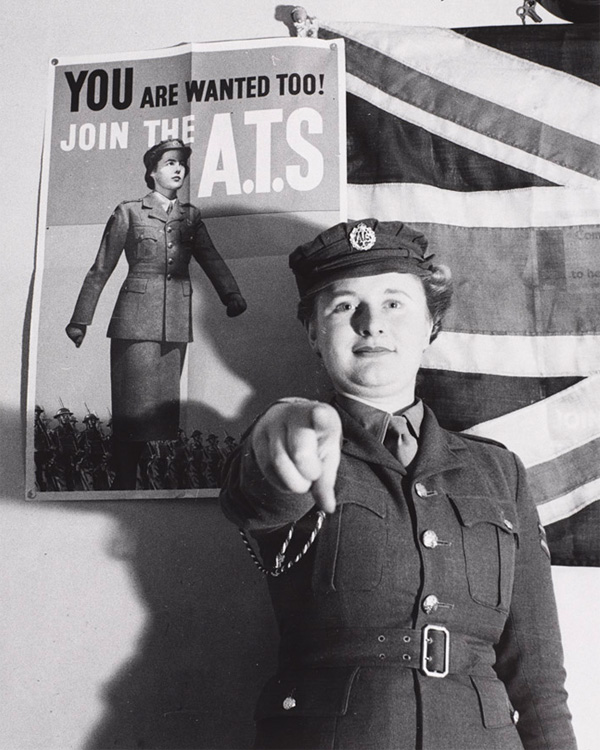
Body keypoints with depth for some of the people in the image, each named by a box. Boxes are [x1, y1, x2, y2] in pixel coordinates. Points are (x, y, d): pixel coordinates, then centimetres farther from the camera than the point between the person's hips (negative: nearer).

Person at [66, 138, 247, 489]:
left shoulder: (191, 216, 16)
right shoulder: (129, 212, 5)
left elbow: (212, 260, 5)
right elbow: (101, 270, 6)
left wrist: (232, 295, -14)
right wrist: (80, 320, 4)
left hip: (176, 322, 4)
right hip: (137, 319, -4)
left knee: (165, 406, 5)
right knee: (135, 406, -7)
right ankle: (124, 484, 2)